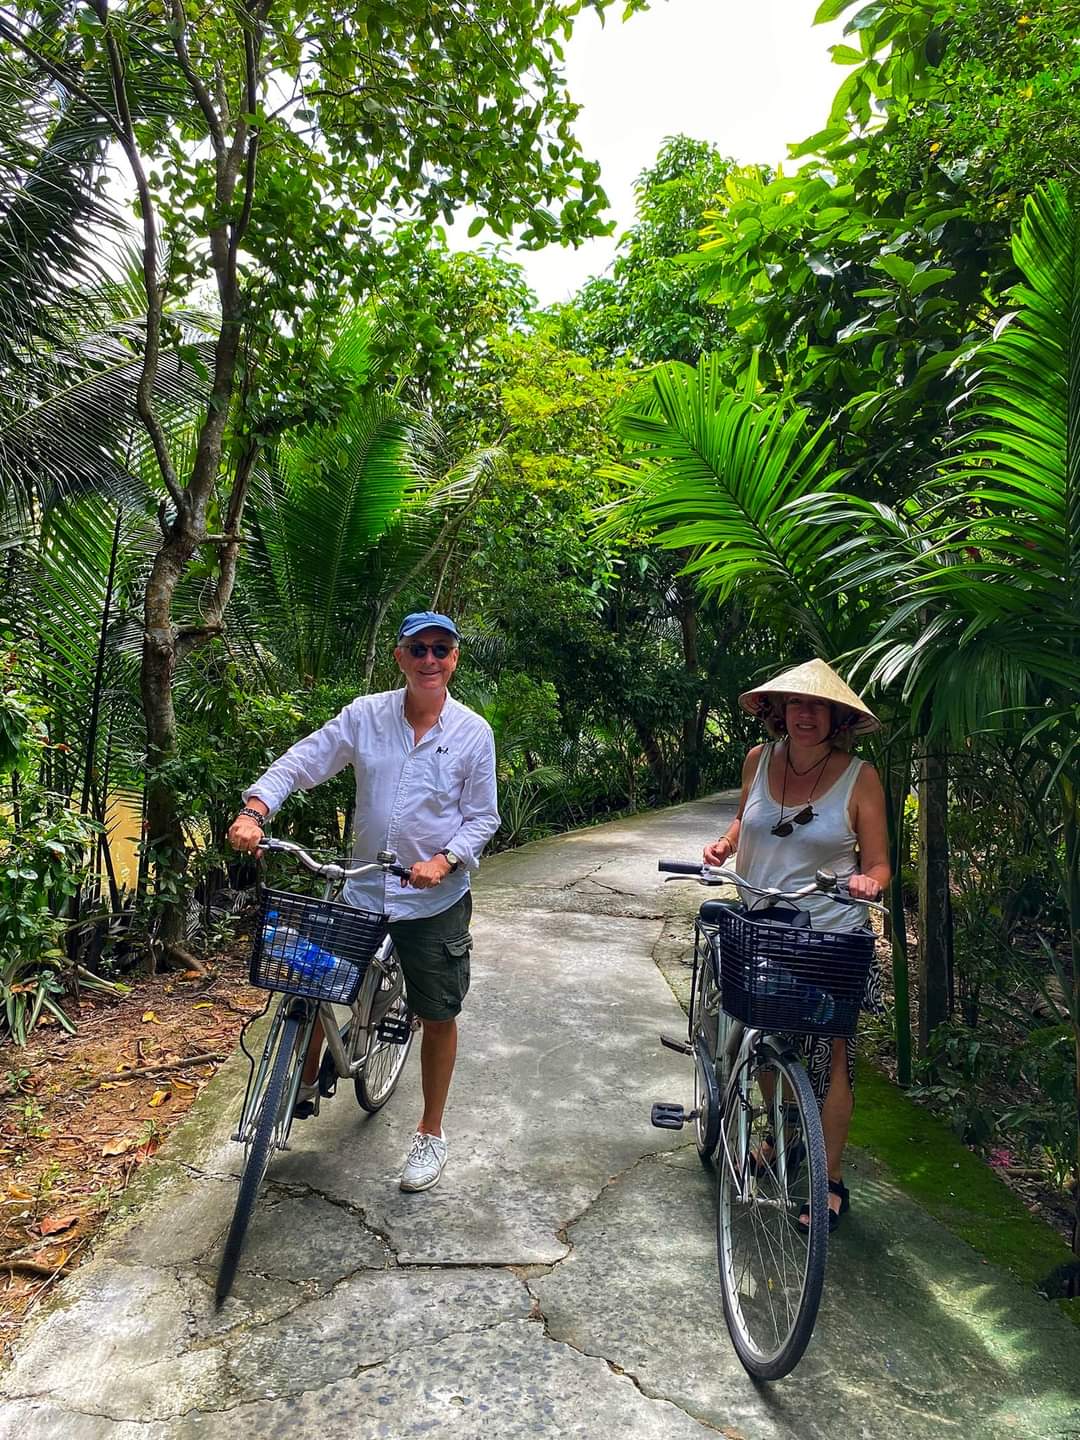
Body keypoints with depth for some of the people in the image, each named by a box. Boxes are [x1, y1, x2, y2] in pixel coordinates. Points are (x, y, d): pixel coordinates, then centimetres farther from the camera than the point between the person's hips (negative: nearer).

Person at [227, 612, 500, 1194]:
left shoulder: (473, 731, -7)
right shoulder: (366, 715, -4)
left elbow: (482, 817, -3)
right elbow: (302, 761, -6)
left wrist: (444, 861, -19)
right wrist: (254, 809, -23)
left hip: (436, 900, -1)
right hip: (362, 889, 2)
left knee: (438, 1016, 9)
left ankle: (430, 1134, 32)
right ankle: (306, 1087, 39)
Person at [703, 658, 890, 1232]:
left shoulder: (860, 777, -10)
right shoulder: (759, 759, -1)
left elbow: (878, 865, -4)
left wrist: (868, 881, -26)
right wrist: (724, 843, -3)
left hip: (831, 937, -4)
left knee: (830, 1057, 1)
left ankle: (830, 1182, 20)